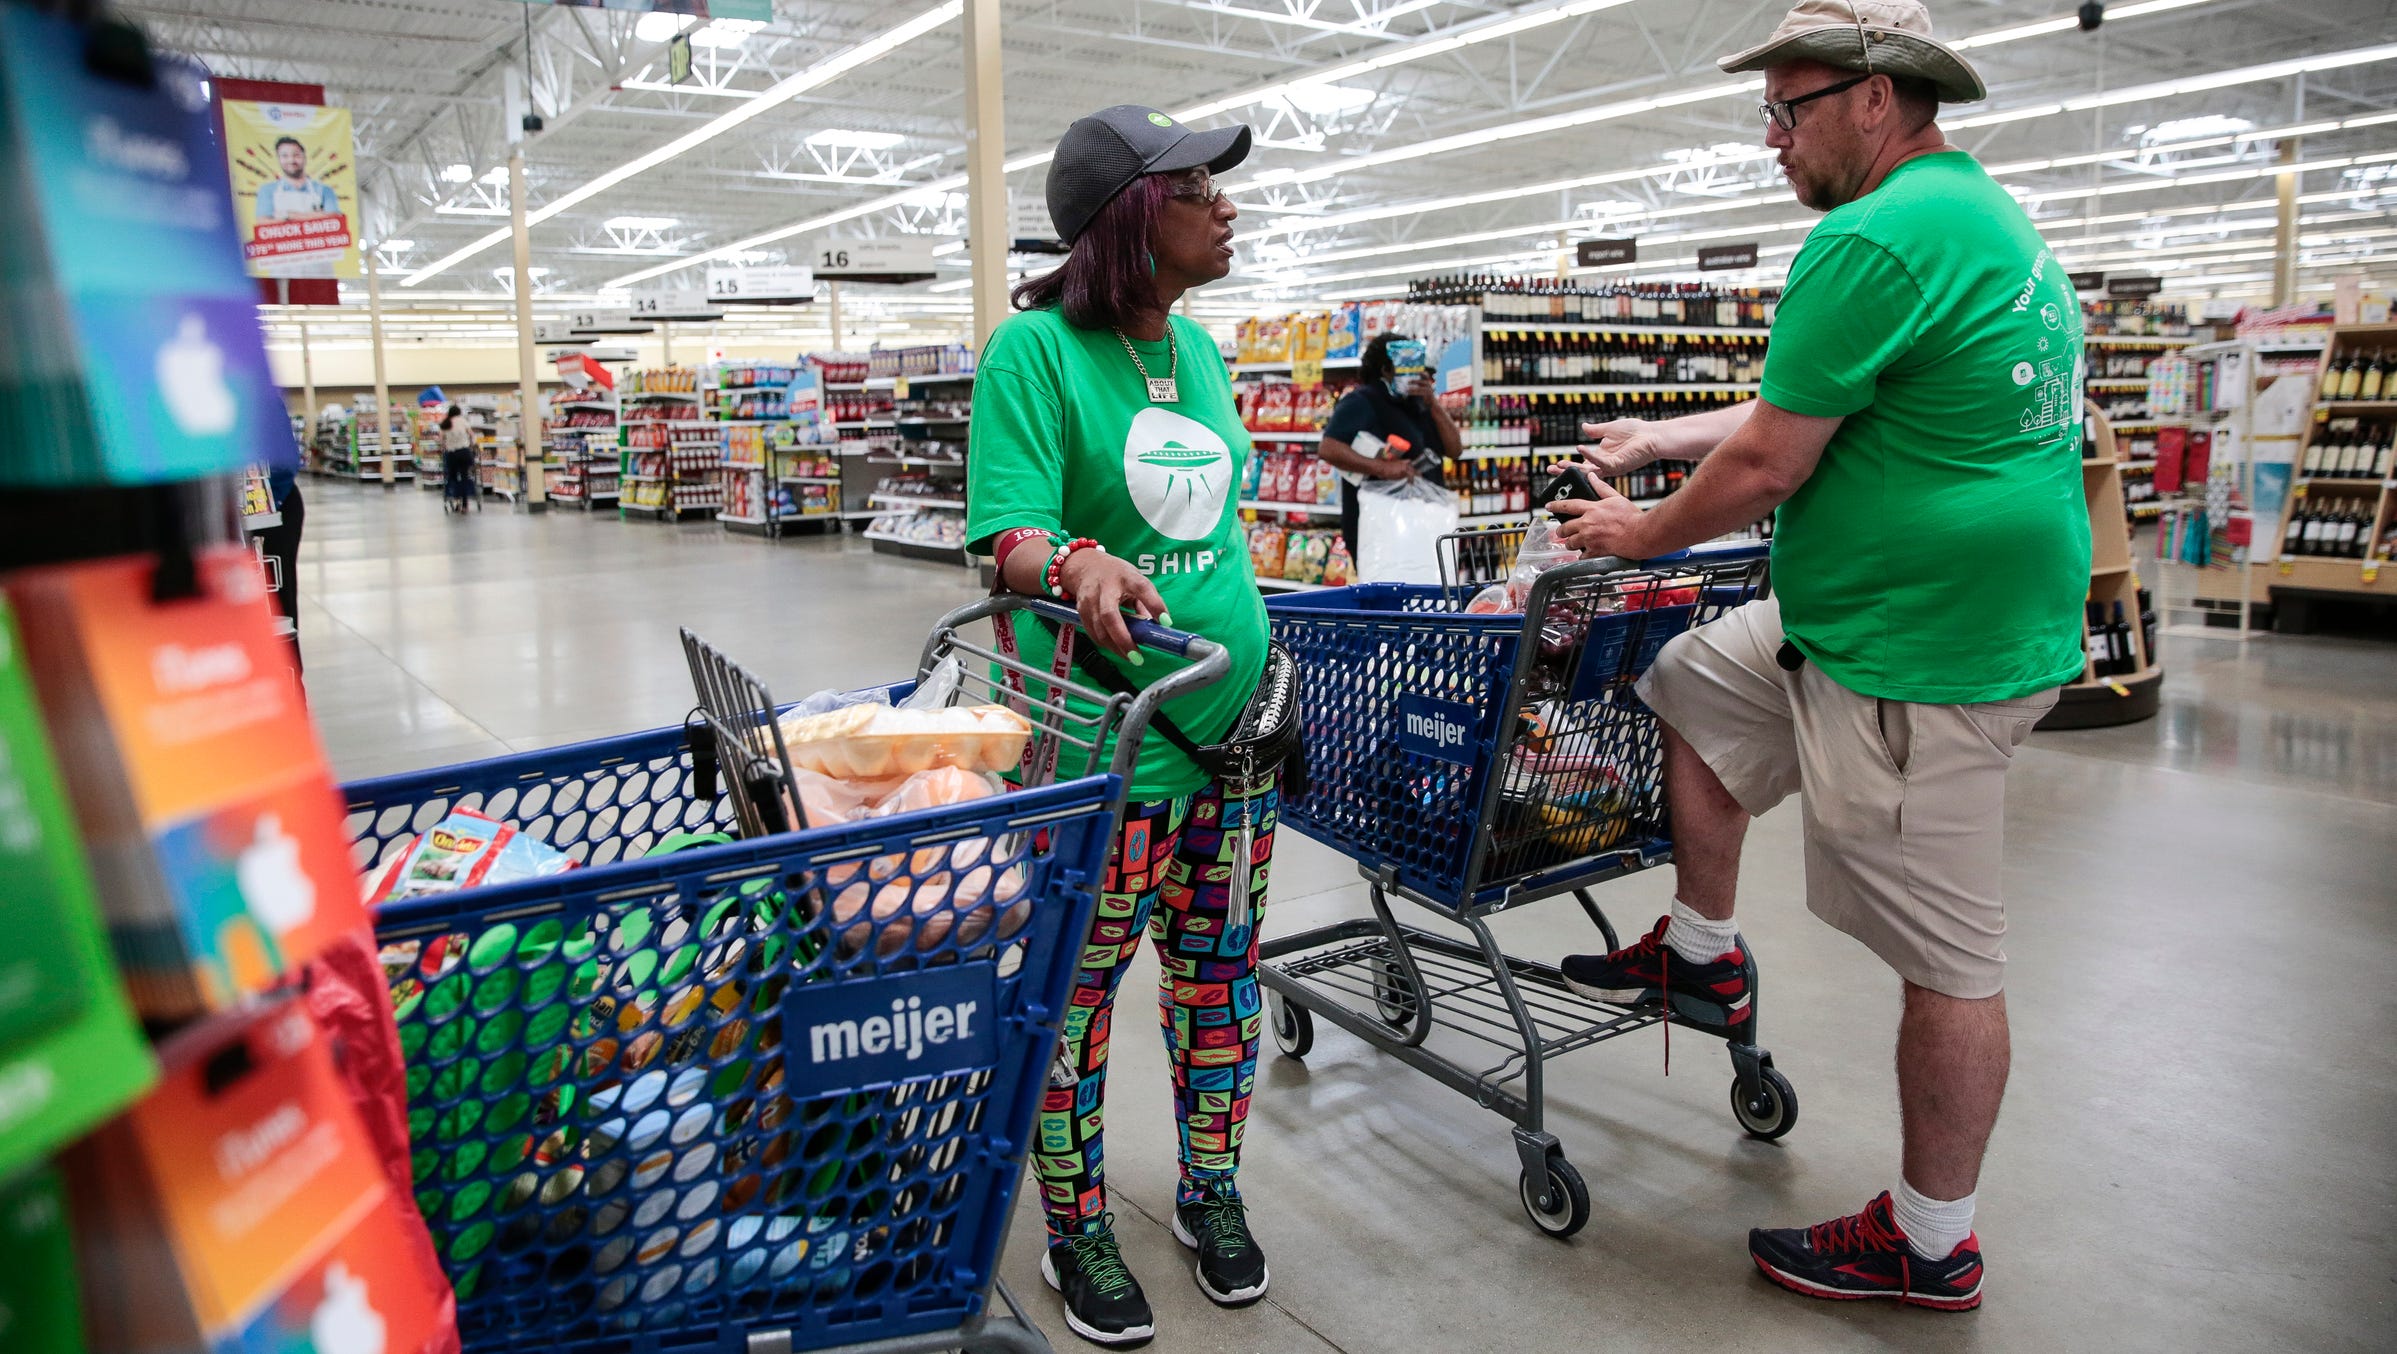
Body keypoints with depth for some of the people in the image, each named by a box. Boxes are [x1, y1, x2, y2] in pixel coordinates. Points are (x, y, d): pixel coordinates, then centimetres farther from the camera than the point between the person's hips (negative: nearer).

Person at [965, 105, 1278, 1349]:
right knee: (1074, 988, 6)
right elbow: (1009, 537, -18)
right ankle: (1077, 1234, 28)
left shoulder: (1199, 349, 10)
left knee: (1220, 969, 16)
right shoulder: (1035, 349, -10)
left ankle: (1210, 1193, 37)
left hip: (1236, 723, 7)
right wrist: (1080, 566, -39)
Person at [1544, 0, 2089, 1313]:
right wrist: (1655, 438, 26)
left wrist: (1641, 535, 0)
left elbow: (1767, 467, -18)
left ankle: (1930, 1244, 17)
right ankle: (1701, 952, 35)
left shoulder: (1875, 237, -19)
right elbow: (1804, 407, 22)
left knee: (1944, 955, 1)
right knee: (1689, 684, 22)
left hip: (1919, 660, -11)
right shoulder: (1984, 214, 15)